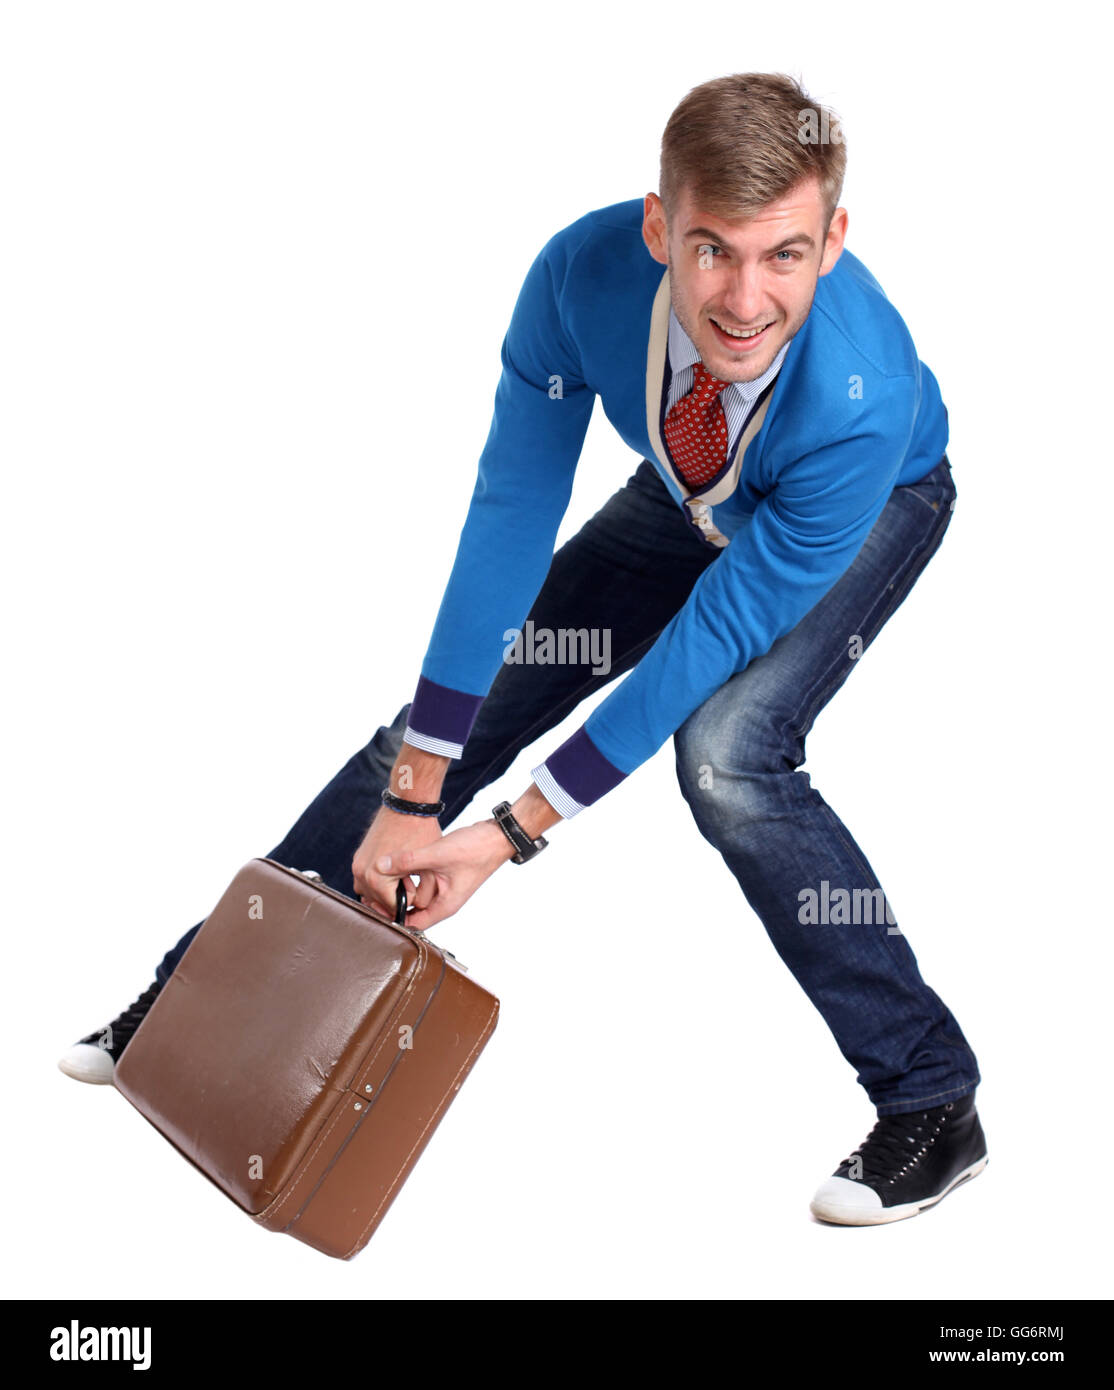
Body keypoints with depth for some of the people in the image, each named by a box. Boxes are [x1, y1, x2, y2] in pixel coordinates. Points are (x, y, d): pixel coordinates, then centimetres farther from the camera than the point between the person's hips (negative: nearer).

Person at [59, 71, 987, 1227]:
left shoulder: (857, 397, -42)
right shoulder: (586, 273, -34)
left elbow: (721, 630, -33)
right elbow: (511, 511, -27)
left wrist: (516, 831, -30)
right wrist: (415, 794, -27)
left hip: (865, 508, -4)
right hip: (685, 499, 4)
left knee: (727, 753, -31)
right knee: (448, 712, -1)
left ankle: (933, 1100, -12)